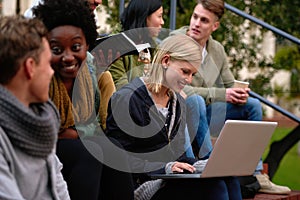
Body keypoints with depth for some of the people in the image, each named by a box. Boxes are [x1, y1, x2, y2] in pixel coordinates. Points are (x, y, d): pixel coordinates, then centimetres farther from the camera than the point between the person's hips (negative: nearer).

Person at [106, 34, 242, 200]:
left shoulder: (178, 102, 17)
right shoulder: (126, 99, -9)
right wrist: (164, 168, -23)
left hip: (171, 179, 8)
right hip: (140, 184, -8)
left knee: (228, 179, -22)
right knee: (212, 184, -29)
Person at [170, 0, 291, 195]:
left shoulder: (217, 49, 7)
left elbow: (230, 85, 15)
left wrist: (239, 94, -12)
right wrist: (221, 94, -26)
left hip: (203, 114, 7)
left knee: (252, 105, 4)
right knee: (195, 100, -36)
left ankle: (256, 175, 0)